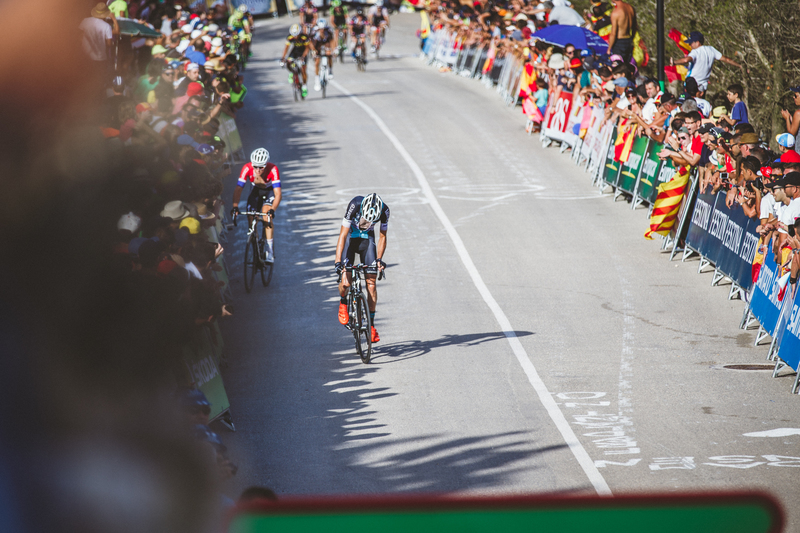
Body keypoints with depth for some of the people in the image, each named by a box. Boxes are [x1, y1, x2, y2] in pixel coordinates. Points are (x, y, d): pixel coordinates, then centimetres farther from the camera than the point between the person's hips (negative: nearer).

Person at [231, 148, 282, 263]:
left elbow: (278, 194, -39)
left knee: (267, 215, -27)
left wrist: (272, 210, -54)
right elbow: (238, 189, -31)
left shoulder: (273, 170, -36)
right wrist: (235, 207, -46)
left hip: (269, 191, -3)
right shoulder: (247, 168, -30)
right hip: (256, 190, 3)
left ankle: (269, 250, -23)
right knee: (251, 219, -9)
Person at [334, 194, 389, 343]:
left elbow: (382, 237, -9)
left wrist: (379, 259, -17)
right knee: (346, 283, -17)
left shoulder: (384, 211, -25)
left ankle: (371, 324, 2)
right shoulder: (355, 205, -33)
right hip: (350, 237, -2)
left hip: (367, 238, 2)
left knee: (371, 282, -7)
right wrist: (338, 261, -35)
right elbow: (343, 235, -29)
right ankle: (343, 302, 18)